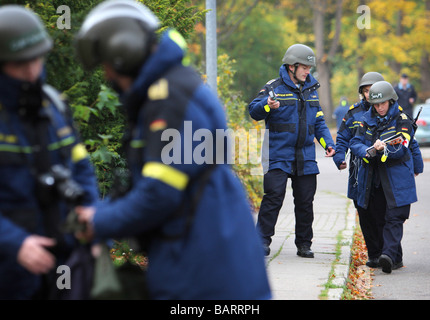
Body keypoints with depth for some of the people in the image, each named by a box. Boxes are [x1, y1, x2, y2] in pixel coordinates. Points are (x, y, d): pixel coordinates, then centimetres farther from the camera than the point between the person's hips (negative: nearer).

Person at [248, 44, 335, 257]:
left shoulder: (311, 90, 14)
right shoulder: (274, 88, -3)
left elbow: (319, 121, 20)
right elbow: (254, 111, -9)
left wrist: (328, 143, 6)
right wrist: (267, 105, -30)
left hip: (305, 158, 5)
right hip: (278, 155, -5)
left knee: (305, 201, 7)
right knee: (273, 197, -13)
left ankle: (304, 244, 17)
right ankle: (263, 240, -6)